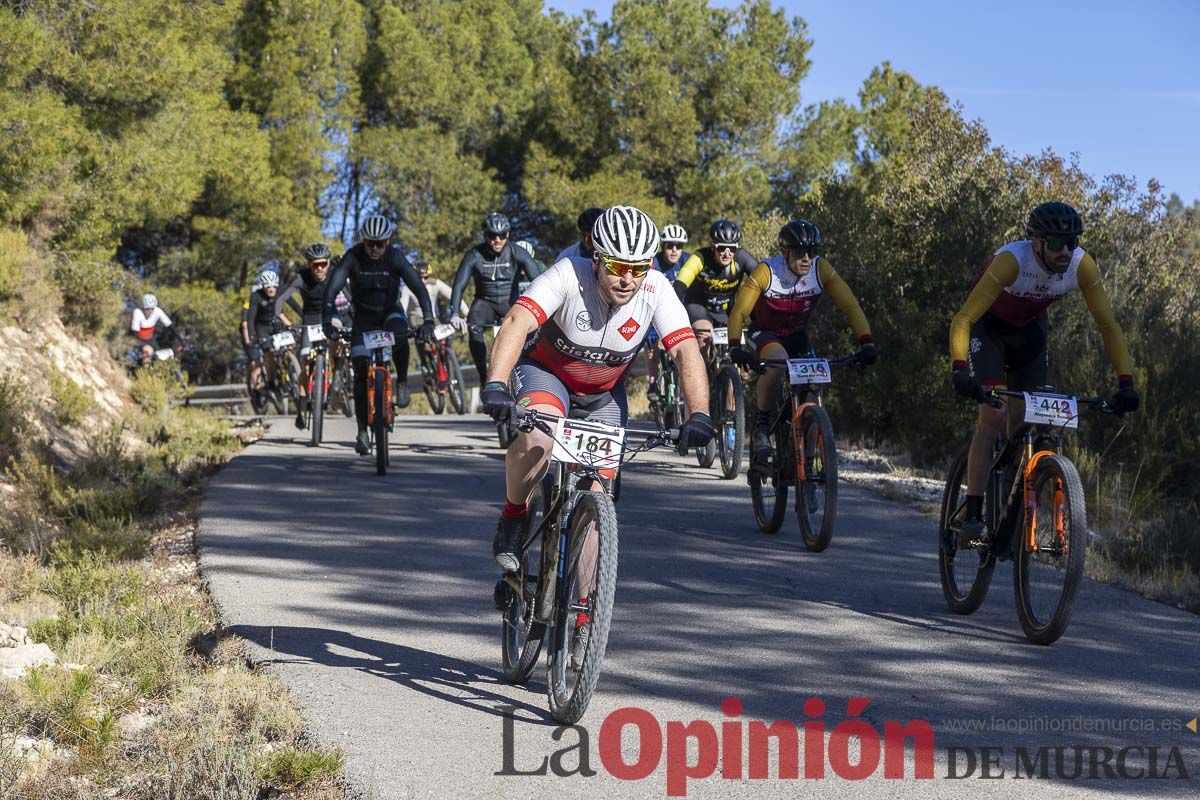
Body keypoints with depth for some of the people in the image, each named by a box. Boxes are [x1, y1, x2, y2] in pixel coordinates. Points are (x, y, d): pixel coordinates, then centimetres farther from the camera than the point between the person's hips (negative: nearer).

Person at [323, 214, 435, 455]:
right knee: (361, 372, -8)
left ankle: (402, 382, -13)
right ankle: (362, 432, 0)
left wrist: (428, 320, -43)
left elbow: (418, 287, -29)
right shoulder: (353, 257, -20)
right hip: (363, 317, 1)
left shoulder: (395, 257, -20)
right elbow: (332, 288, -28)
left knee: (399, 334, -36)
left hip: (390, 312, -1)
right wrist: (328, 320, -43)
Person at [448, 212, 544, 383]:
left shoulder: (518, 254, -13)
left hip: (510, 302, 0)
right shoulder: (474, 255, -13)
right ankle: (484, 378, -19)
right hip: (485, 302, 0)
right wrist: (455, 315, -35)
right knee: (474, 329, -31)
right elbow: (459, 285, -20)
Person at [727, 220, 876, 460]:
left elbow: (850, 306, -21)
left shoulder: (821, 270, -21)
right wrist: (735, 348, -42)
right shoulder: (766, 272, -28)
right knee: (778, 362, -36)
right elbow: (738, 313, -26)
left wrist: (866, 343, -33)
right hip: (764, 334, -3)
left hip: (797, 336, 3)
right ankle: (761, 424, -17)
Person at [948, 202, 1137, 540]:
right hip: (989, 325, -4)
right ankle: (973, 517, -16)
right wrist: (959, 370, -57)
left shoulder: (1082, 266, -26)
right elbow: (963, 319, -42)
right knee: (993, 416, -18)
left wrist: (1125, 382, -30)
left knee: (1024, 421, -2)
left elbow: (1108, 325, -20)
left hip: (1030, 327, 4)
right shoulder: (1012, 260, -38)